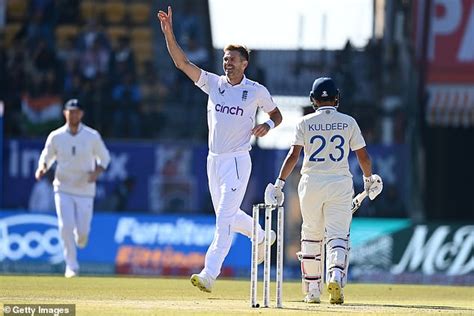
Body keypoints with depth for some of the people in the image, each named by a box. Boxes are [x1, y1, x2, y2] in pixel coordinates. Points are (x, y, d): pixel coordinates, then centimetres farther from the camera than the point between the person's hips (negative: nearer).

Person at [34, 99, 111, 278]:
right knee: (65, 227, -12)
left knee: (83, 230, -1)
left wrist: (97, 172, -13)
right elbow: (46, 157, 8)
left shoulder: (92, 136, -5)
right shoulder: (55, 136, -3)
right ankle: (71, 266, 0)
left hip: (85, 189, 0)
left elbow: (104, 157, 7)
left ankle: (80, 240, 37)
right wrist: (42, 168, -14)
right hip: (63, 188, 0)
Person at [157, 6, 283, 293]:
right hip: (214, 160, 6)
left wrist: (267, 125, -11)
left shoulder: (257, 91, -3)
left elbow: (277, 113, 12)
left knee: (224, 218, -13)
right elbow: (182, 62, -4)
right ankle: (261, 236, 46)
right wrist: (169, 32, -15)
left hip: (237, 161, -6)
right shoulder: (213, 83, 4)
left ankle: (210, 274, -20)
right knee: (227, 215, 18)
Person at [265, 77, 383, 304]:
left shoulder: (305, 122, 1)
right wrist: (369, 179, 22)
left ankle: (312, 290, 15)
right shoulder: (348, 122, 4)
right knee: (338, 234, -1)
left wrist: (279, 183, -5)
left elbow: (293, 155, -7)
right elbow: (363, 157, 5)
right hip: (340, 183, 0)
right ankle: (336, 275, -29)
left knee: (311, 236, 13)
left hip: (311, 183, 0)